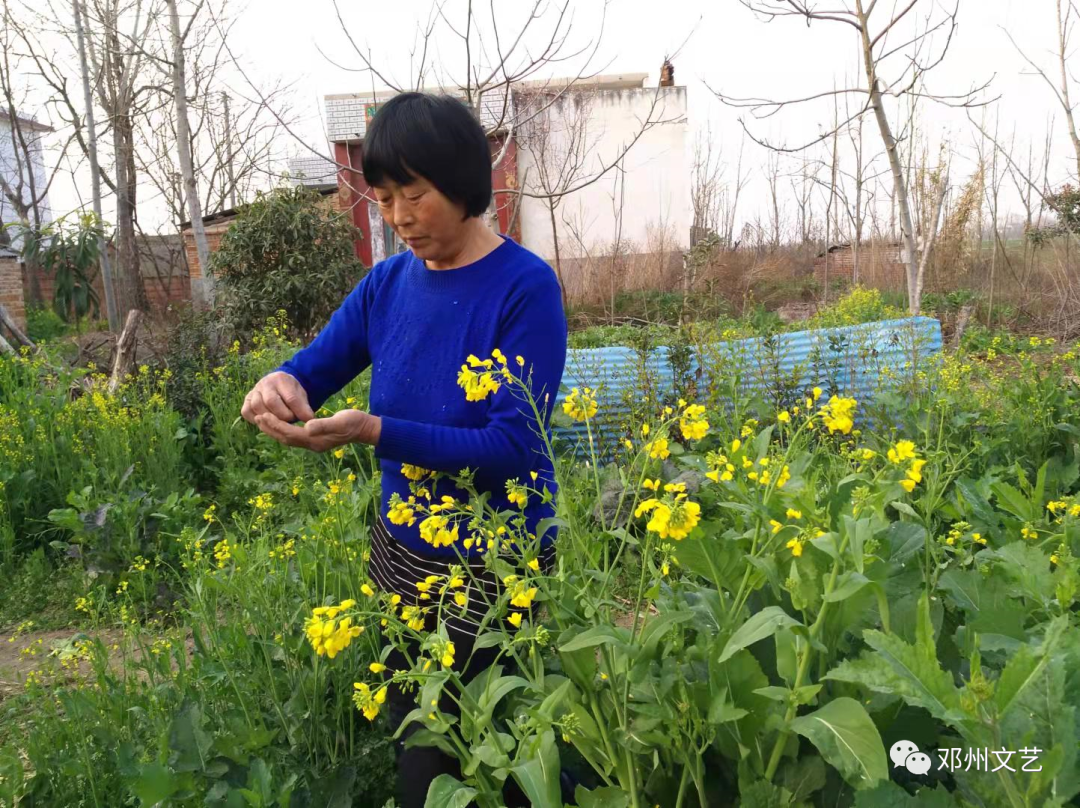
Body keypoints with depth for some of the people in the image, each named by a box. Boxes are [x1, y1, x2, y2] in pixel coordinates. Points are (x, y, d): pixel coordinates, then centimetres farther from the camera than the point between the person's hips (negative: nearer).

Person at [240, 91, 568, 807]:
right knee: (406, 742, 24)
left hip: (495, 567, -5)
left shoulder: (525, 285, -18)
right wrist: (280, 385, -18)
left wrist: (374, 432, -31)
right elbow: (313, 369, 6)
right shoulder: (389, 281, -1)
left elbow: (514, 447, -23)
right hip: (400, 553, 6)